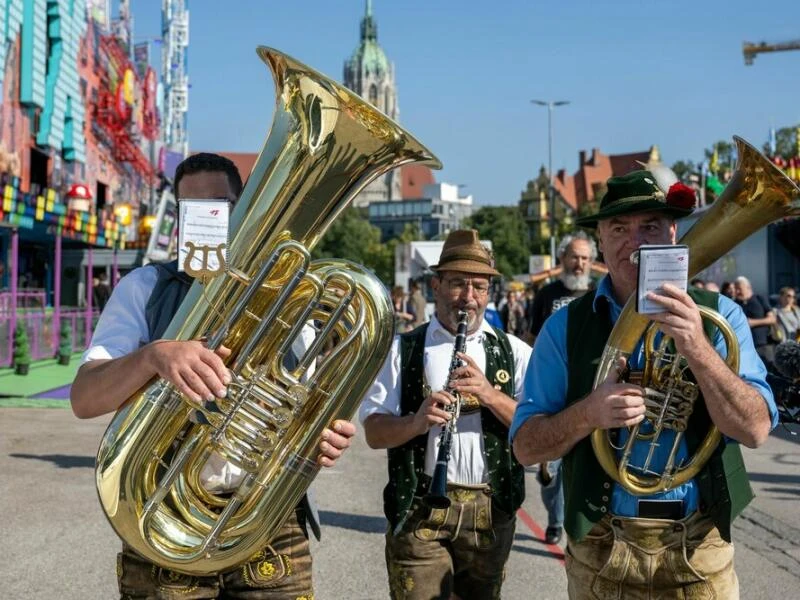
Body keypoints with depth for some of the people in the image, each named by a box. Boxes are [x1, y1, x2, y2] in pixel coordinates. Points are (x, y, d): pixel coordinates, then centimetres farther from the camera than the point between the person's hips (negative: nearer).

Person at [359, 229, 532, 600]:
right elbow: (374, 433, -3)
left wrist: (490, 395, -19)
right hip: (419, 509, -2)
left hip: (491, 510, 2)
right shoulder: (402, 350, 3)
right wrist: (416, 421, -23)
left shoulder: (514, 352, 6)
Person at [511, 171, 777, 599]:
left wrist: (697, 348, -25)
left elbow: (755, 430, -12)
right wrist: (589, 413, -22)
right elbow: (525, 447, -4)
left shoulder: (718, 316, -2)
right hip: (601, 549, 0)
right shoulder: (566, 327, -3)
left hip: (699, 551, 0)